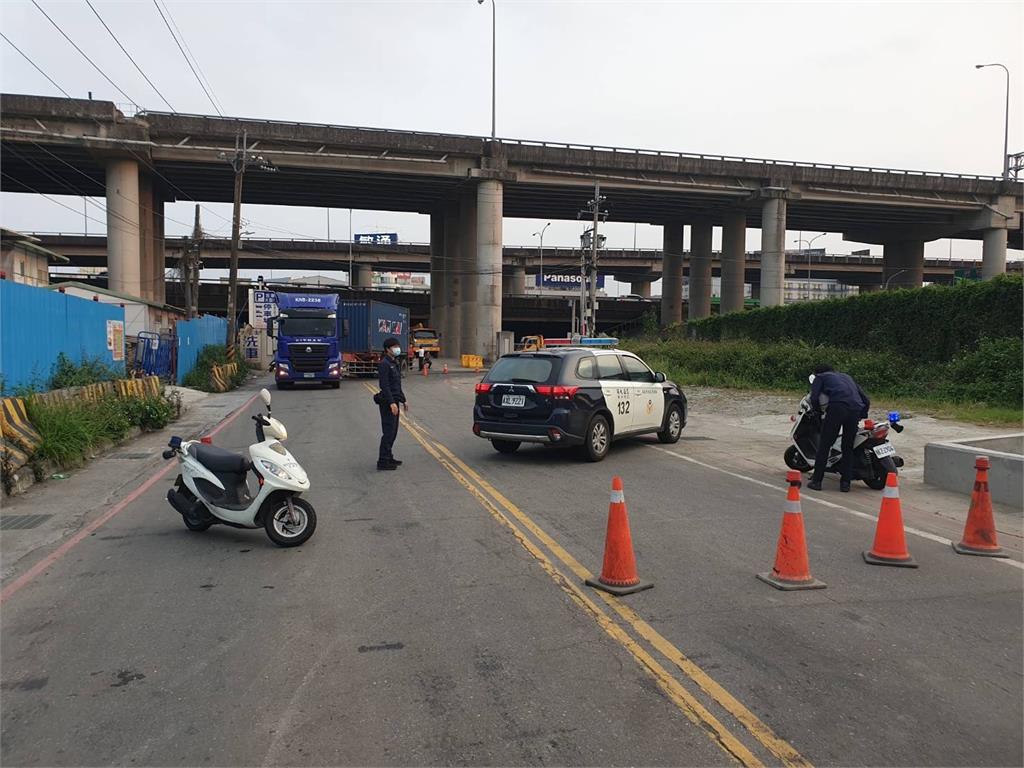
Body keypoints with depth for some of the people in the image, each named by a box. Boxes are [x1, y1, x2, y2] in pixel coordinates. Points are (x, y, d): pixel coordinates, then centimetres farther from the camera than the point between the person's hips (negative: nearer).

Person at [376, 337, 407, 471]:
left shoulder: (394, 363, 16)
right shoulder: (384, 364, -14)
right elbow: (384, 385, -21)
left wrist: (403, 400, 21)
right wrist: (391, 403, -26)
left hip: (394, 401, 10)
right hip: (387, 402, -10)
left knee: (393, 431, 14)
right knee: (388, 432, -8)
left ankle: (388, 457, 23)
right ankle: (383, 461, -4)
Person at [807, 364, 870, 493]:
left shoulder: (820, 377, 23)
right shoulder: (847, 376, 37)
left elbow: (814, 397, 7)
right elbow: (866, 400, 30)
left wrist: (818, 411, 23)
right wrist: (862, 415, 38)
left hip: (837, 406, -5)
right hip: (856, 409, 5)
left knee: (824, 444, 2)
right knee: (848, 447, 14)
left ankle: (816, 481, 2)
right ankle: (845, 483, 11)